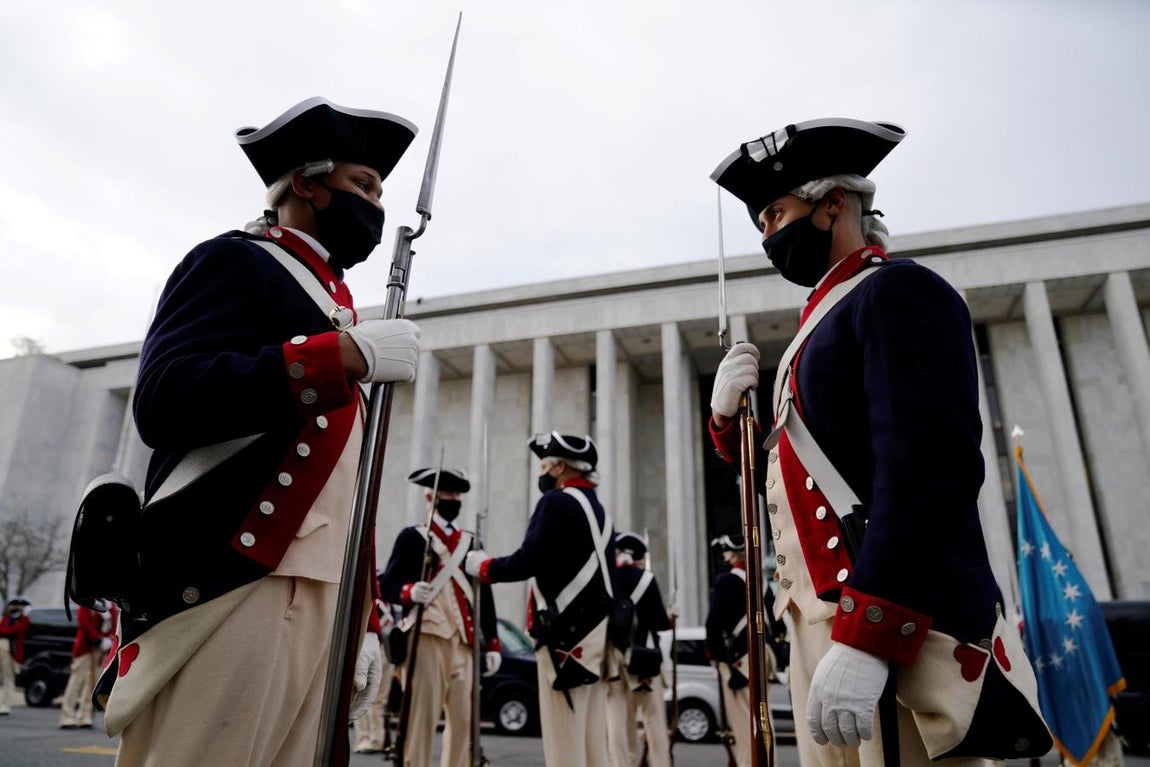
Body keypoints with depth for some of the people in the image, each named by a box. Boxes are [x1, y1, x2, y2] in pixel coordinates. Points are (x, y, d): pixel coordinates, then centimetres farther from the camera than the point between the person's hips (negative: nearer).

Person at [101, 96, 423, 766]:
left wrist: (362, 621, 16)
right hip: (226, 590, -7)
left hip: (317, 604, 8)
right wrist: (347, 354, -19)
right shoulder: (238, 262, 2)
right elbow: (164, 400, -16)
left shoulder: (331, 303, 23)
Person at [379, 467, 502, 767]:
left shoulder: (471, 543, 16)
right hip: (427, 637, -5)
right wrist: (410, 592, -24)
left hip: (464, 641, 5)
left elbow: (485, 596, 15)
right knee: (422, 715, -5)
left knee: (463, 717, 5)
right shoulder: (412, 537, 3)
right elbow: (387, 585, -2)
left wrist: (492, 644, 11)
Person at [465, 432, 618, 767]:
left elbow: (529, 560, -17)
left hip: (568, 630, -9)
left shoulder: (557, 502, -9)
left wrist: (483, 567, -1)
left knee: (564, 733, -3)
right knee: (590, 733, 12)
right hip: (596, 630, 9)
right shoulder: (598, 509, 18)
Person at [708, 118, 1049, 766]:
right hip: (829, 623, 9)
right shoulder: (827, 321, 21)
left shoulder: (897, 291, -6)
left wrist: (863, 638, -25)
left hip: (893, 639, -9)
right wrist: (729, 418, 3)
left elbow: (932, 467, -20)